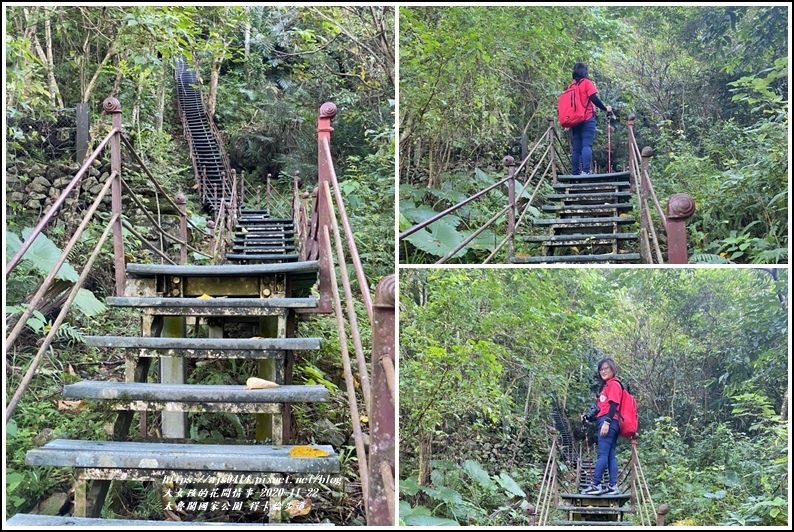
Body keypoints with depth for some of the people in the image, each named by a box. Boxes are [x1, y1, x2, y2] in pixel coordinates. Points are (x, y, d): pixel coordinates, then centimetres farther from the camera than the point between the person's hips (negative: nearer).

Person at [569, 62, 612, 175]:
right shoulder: (587, 83, -2)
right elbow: (594, 99, -12)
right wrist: (605, 108, 0)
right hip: (587, 119, -5)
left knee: (576, 148, 5)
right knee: (587, 145, -13)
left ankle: (576, 174, 1)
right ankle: (585, 171, -27)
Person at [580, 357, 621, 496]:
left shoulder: (614, 384, -3)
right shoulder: (606, 386, 24)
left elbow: (613, 405, -14)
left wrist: (606, 422, -22)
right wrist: (588, 416, 14)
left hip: (608, 422, -10)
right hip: (604, 422, 10)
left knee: (602, 454, -14)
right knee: (611, 455, 3)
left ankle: (595, 485, -19)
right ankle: (613, 486, -1)